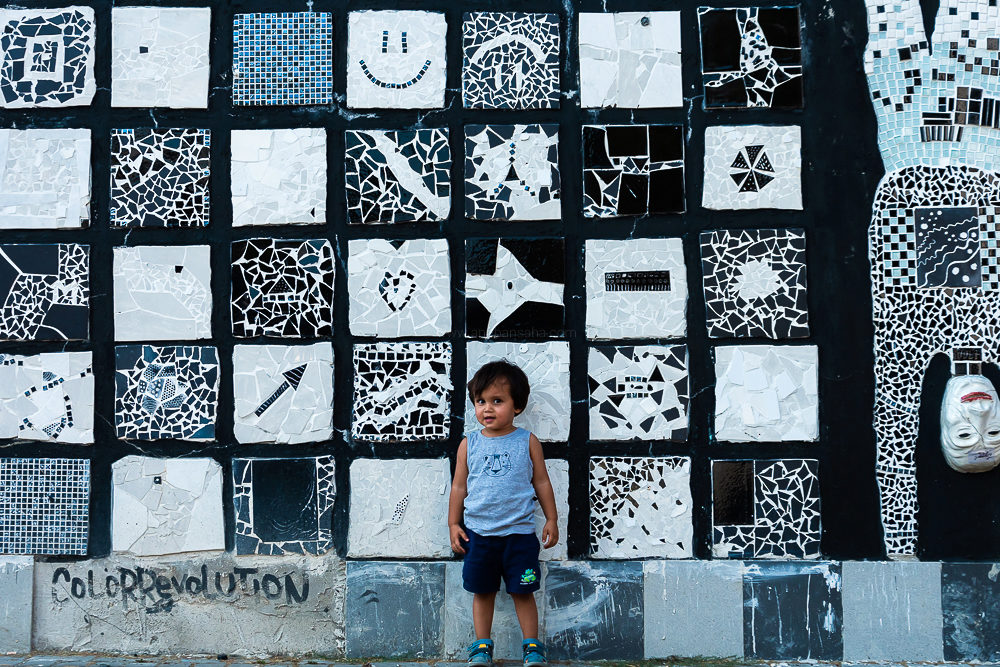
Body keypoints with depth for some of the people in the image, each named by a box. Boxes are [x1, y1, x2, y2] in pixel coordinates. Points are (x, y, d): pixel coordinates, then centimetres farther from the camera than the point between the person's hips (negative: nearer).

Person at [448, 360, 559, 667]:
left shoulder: (527, 442, 0)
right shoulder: (469, 444, 2)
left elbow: (542, 482, 6)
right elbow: (459, 486, 8)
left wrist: (551, 519, 5)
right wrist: (453, 524, 7)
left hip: (519, 533, -1)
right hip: (479, 534, 2)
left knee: (523, 592, 5)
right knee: (482, 591, 10)